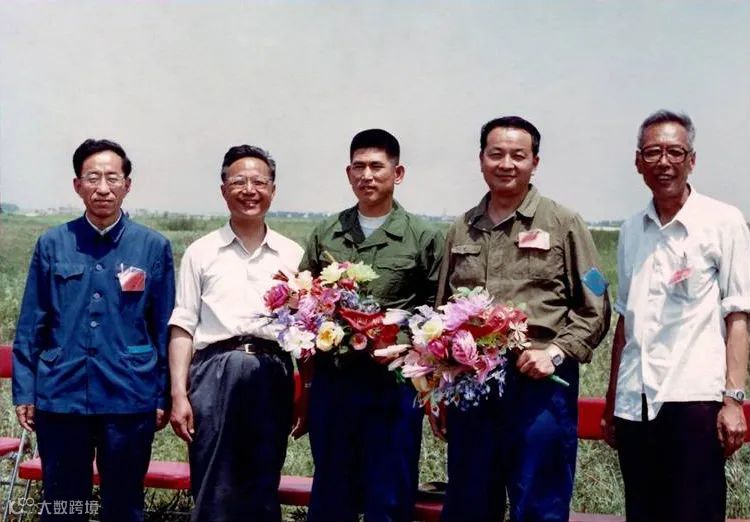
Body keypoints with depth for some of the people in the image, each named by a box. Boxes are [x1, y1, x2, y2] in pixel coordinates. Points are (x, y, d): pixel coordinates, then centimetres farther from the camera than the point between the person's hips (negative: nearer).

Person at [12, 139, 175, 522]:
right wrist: (24, 392, 2)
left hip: (129, 400, -1)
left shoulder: (153, 247, 0)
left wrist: (163, 397, 2)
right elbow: (30, 327, 5)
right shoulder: (52, 245, 2)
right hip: (60, 398, 1)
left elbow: (164, 329, 2)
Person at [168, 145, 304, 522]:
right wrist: (178, 394, -3)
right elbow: (182, 328, 5)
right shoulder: (202, 252, 9)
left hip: (273, 376, 1)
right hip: (215, 373, -1)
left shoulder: (292, 255, 12)